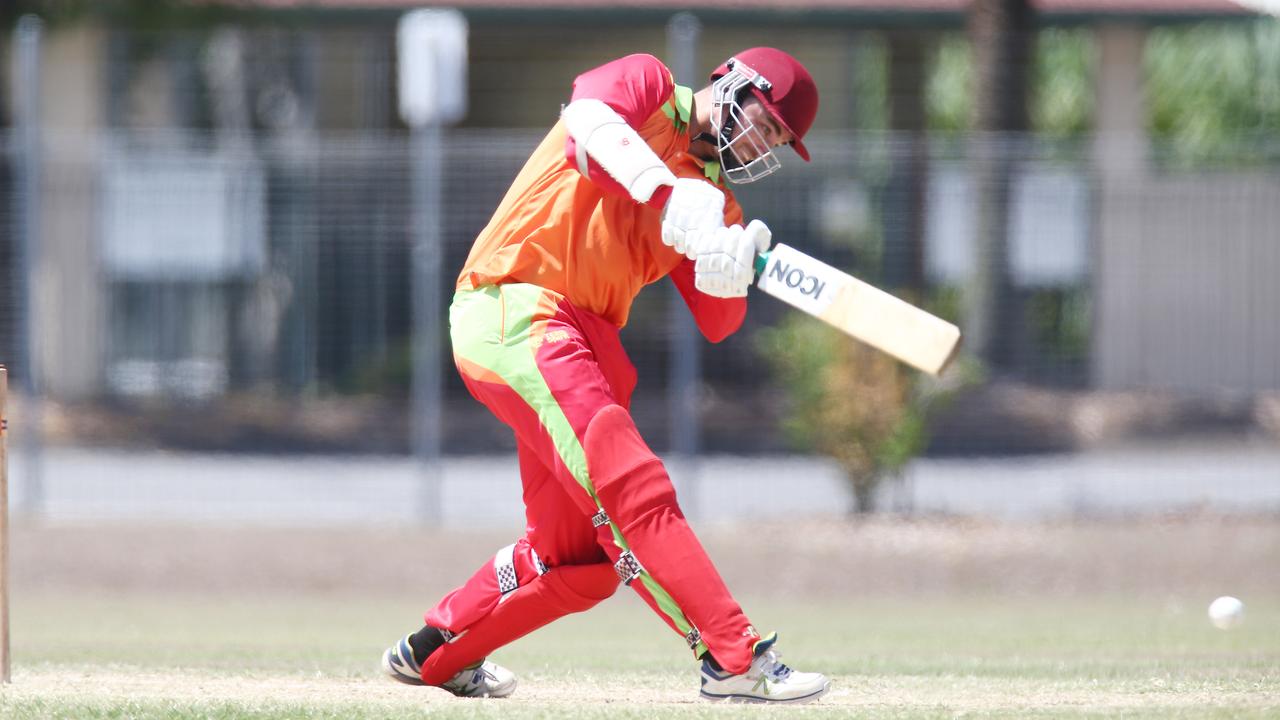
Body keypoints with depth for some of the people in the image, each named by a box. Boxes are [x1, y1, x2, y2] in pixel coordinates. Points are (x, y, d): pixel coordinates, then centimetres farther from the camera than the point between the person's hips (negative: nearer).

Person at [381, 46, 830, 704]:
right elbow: (589, 119, -24)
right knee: (636, 493, -20)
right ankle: (734, 661, -27)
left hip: (583, 346, 9)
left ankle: (431, 656, 29)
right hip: (515, 310, -9)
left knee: (579, 561, 12)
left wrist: (731, 268, -9)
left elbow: (715, 323, 13)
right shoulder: (646, 84, 1)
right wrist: (672, 196, -36)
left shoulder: (711, 196, 20)